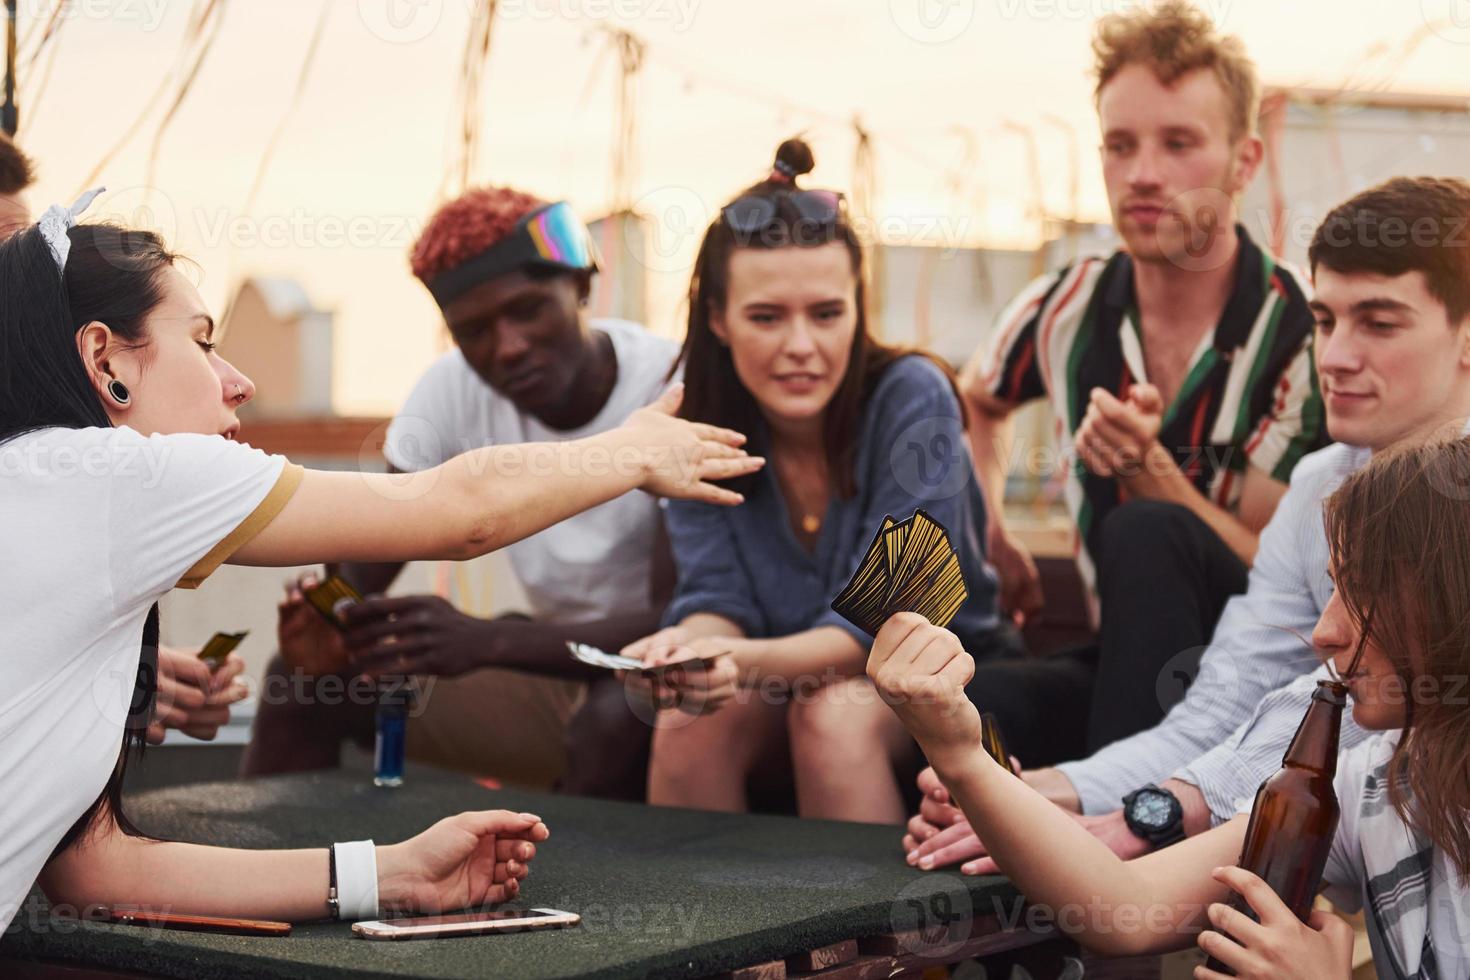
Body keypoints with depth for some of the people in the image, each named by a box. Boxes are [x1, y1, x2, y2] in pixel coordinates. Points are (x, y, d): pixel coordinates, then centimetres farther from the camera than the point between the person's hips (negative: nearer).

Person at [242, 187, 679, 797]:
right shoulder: (453, 390, -8)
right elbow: (362, 567, -5)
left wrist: (486, 640, -42)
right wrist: (321, 623, -30)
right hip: (558, 671, 5)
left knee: (619, 714, -38)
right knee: (302, 676, -6)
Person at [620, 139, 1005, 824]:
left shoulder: (911, 398, -20)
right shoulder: (698, 426, -8)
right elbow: (717, 595, -11)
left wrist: (747, 661, -41)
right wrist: (688, 644, -36)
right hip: (782, 675, 3)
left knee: (833, 712, -32)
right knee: (690, 722, -25)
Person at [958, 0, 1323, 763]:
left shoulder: (1301, 336, -11)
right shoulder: (1067, 309, 4)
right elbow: (976, 401, 29)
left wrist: (1146, 470, -25)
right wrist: (993, 541, 15)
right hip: (1122, 662, 2)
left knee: (1147, 534, -35)